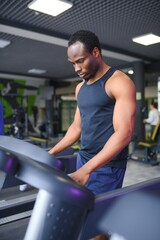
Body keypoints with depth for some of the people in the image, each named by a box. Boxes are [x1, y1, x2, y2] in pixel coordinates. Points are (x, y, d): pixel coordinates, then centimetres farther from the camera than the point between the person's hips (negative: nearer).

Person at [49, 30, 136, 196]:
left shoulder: (119, 82, -13)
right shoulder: (80, 88, 11)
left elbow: (124, 133, -22)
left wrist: (86, 169, -29)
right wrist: (52, 152, 10)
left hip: (107, 166, -7)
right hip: (82, 159, 7)